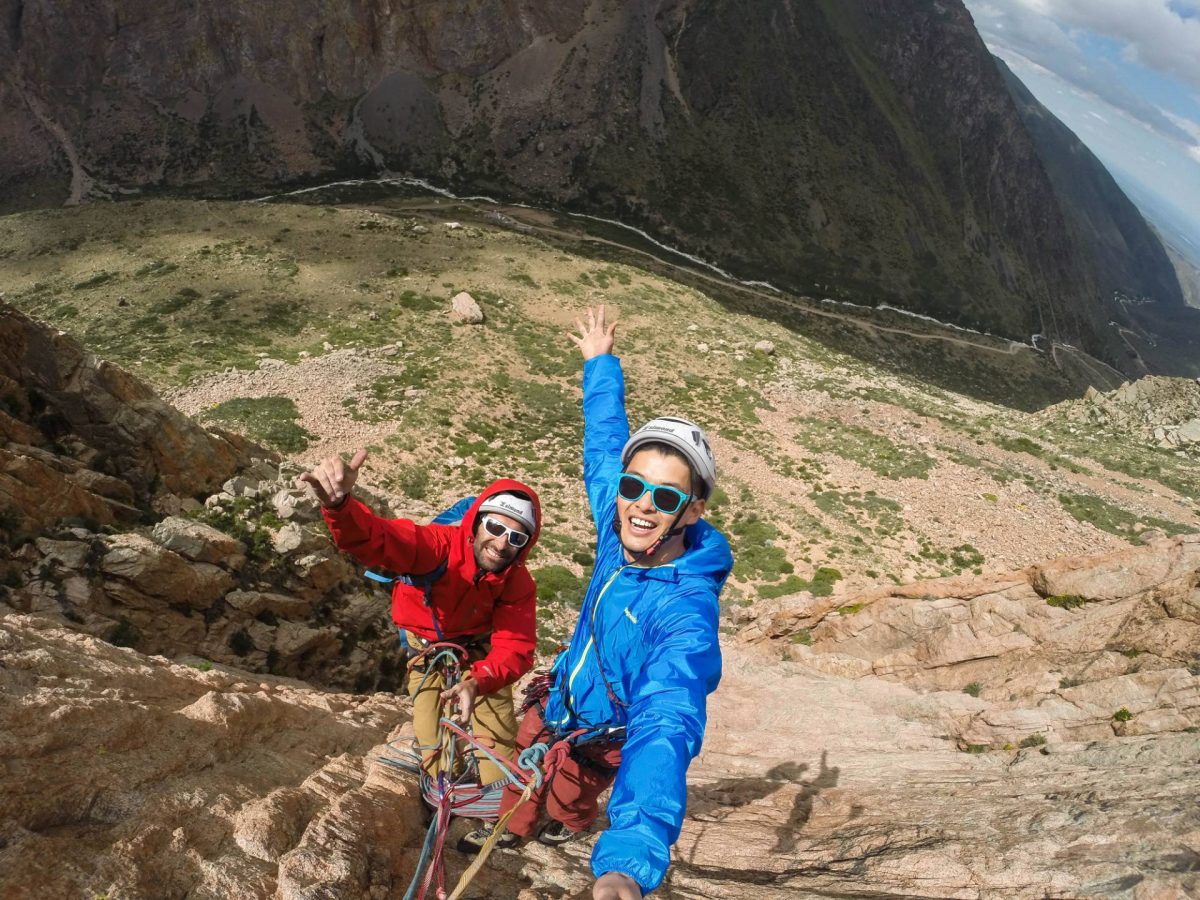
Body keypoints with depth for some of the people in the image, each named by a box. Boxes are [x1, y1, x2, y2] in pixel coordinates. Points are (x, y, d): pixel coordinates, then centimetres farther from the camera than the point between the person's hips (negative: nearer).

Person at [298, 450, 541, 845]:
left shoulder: (519, 584, -26)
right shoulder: (440, 544, -37)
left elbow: (516, 646, -32)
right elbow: (376, 539, -53)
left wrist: (477, 682, -53)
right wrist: (339, 504, -76)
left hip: (477, 648, 1)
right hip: (427, 644, -1)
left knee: (498, 731, -5)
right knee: (432, 738, -1)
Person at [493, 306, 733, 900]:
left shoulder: (684, 613, -42)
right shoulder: (618, 525, -23)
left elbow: (665, 729, -56)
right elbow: (606, 446, -3)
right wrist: (602, 363, 12)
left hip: (606, 732, -6)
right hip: (563, 697, 7)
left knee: (567, 795, 19)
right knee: (526, 755, 30)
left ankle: (577, 827, 55)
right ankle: (513, 831, 61)